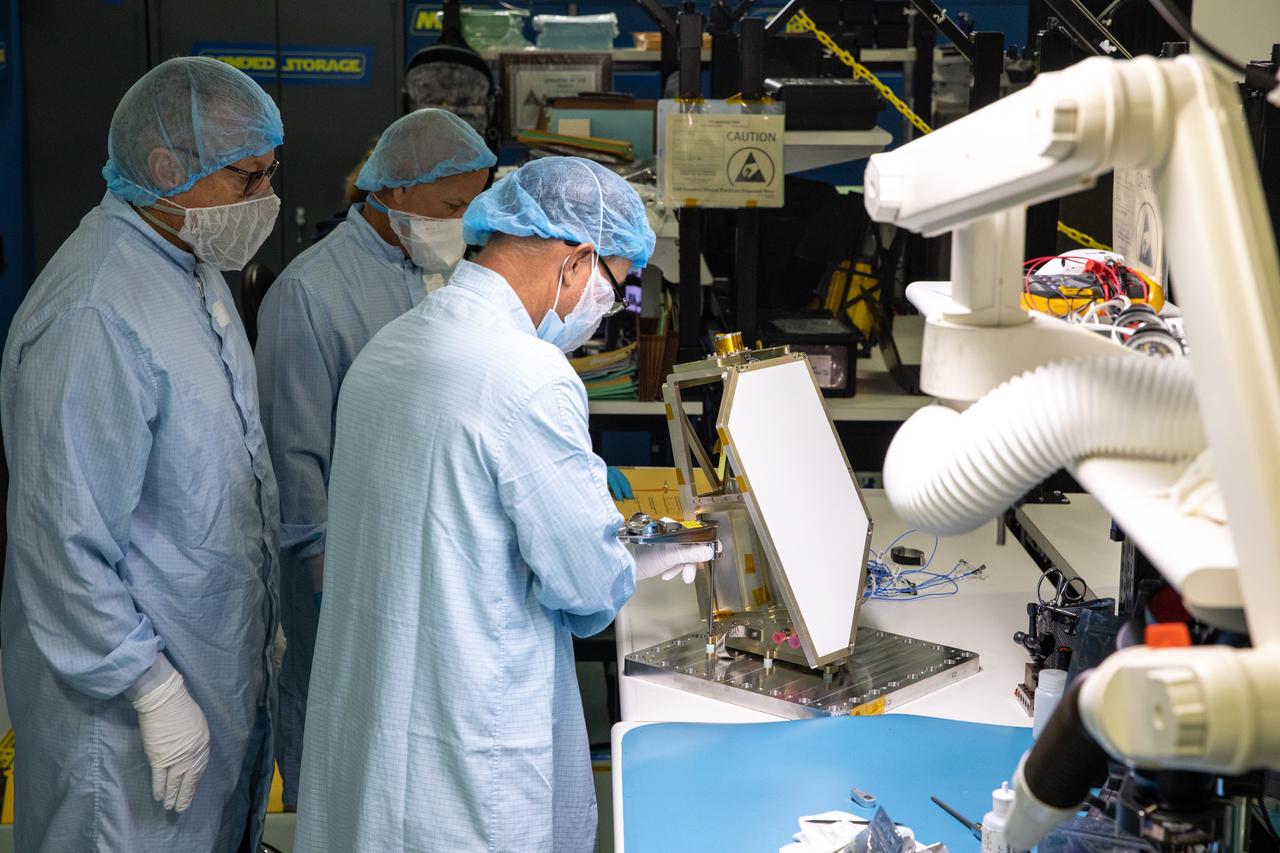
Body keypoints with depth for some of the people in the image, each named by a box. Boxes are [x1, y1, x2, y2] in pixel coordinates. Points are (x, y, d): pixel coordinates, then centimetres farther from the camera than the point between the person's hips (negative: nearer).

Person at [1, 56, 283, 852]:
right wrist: (153, 690, -20)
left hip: (222, 659, 9)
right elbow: (66, 540, -25)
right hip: (129, 700, -9)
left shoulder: (193, 265, 6)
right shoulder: (93, 317, -26)